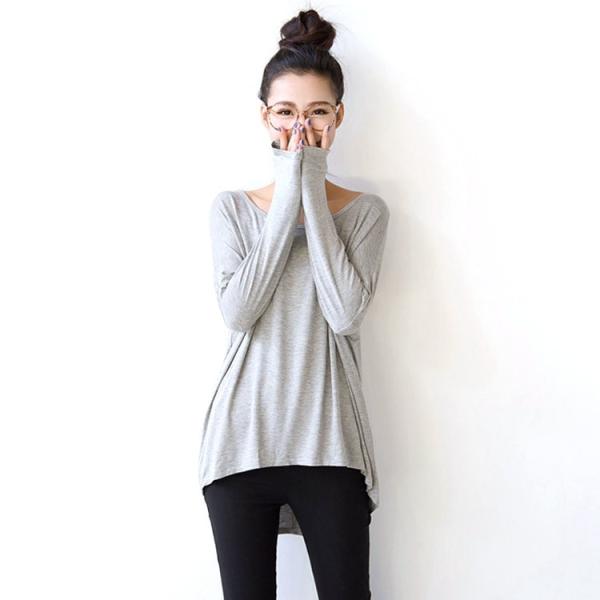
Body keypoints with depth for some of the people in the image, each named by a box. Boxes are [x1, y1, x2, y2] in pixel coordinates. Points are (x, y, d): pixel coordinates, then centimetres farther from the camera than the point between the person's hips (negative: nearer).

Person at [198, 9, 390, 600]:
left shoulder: (365, 210, 4)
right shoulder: (232, 207, 6)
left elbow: (346, 313, -12)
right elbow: (237, 312, -9)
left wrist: (313, 191, -9)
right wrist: (289, 196, -9)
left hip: (330, 443, 0)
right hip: (242, 439, 1)